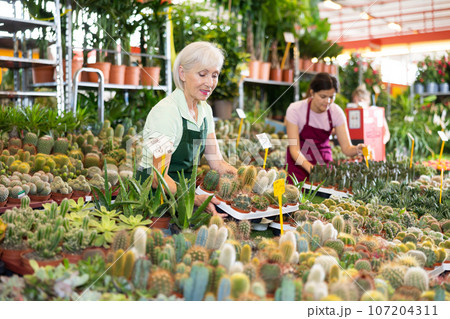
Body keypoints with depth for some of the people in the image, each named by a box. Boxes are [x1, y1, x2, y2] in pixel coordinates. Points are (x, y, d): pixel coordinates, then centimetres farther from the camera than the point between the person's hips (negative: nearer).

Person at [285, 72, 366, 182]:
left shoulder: (336, 112, -10)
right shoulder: (295, 110, -18)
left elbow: (346, 148, -11)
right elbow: (294, 149, -21)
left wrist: (357, 149, -34)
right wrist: (311, 168, -37)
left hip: (324, 162, 2)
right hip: (299, 164, -2)